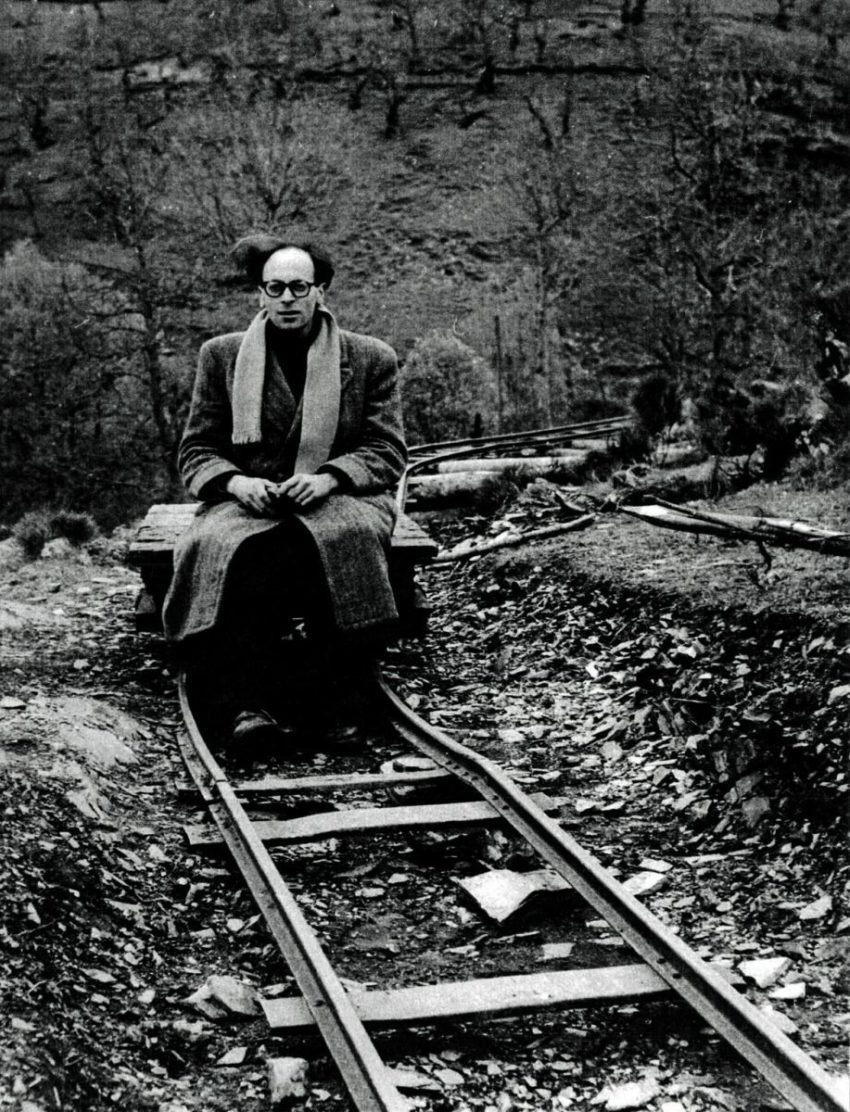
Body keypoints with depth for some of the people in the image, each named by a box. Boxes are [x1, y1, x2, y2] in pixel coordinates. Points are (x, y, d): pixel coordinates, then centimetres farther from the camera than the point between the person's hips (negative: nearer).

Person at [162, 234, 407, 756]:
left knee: (343, 537, -39)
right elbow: (195, 452, 12)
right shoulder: (222, 356, 15)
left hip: (341, 498, 0)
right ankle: (248, 706, -42)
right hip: (246, 500, 1)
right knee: (226, 546, -37)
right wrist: (237, 482, -11)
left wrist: (328, 478, -15)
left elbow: (388, 451, 5)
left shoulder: (372, 358, 12)